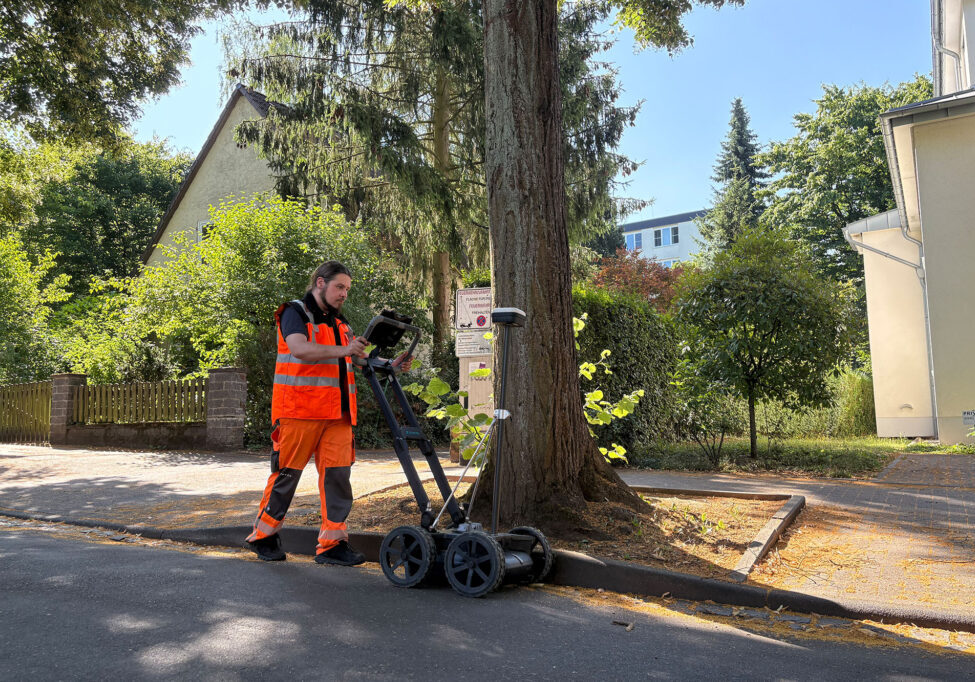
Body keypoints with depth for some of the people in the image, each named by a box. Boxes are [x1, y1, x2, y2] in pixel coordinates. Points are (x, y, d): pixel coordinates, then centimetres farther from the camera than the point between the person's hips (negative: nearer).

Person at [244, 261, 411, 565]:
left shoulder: (338, 322, 21)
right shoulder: (295, 313, -3)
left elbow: (359, 358, 22)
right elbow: (300, 349, -22)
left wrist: (390, 365, 6)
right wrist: (343, 349, -33)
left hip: (337, 413, 7)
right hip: (299, 411, -7)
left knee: (337, 474, 1)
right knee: (287, 472, 2)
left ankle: (332, 543, 7)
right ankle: (263, 534, 20)